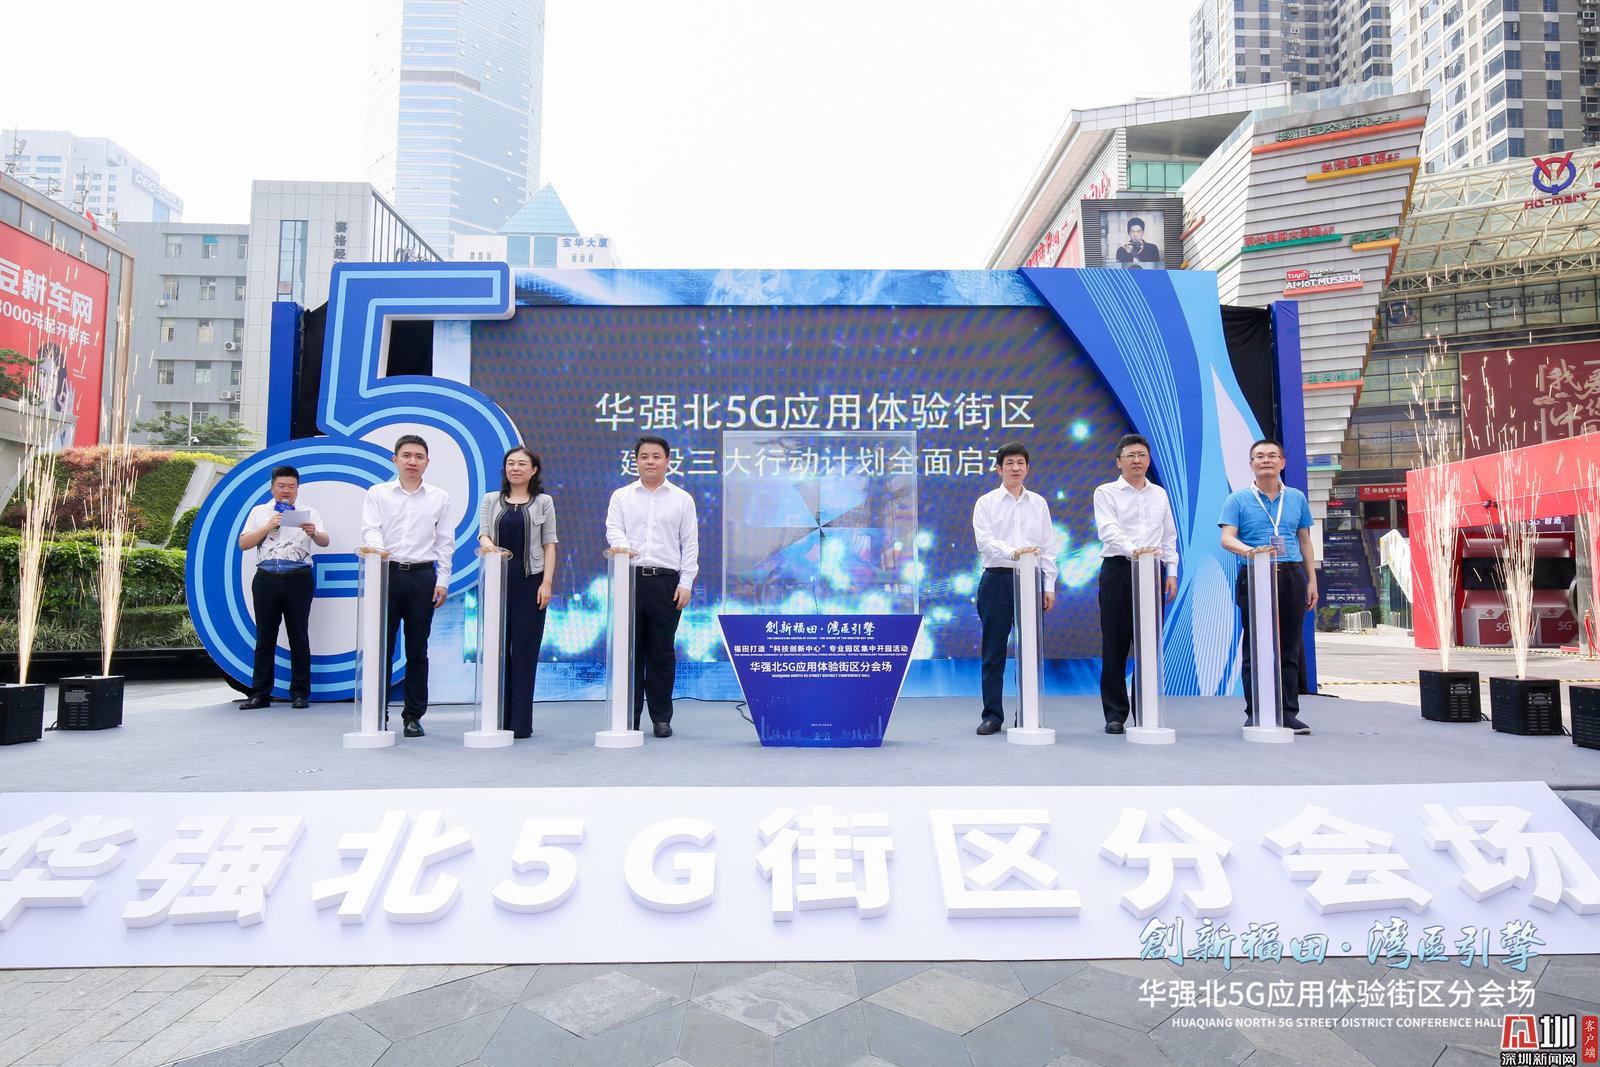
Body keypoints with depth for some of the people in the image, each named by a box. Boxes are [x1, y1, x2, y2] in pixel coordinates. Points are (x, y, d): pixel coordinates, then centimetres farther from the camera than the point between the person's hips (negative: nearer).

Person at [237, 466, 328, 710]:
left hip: (298, 580, -1)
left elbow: (325, 542, -4)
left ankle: (300, 693, 6)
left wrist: (314, 533, -26)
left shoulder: (308, 513, 9)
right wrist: (268, 527, -9)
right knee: (265, 637, 4)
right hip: (266, 579, 1)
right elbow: (243, 544, 4)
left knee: (299, 637, 1)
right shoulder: (259, 512, 13)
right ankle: (260, 694, 9)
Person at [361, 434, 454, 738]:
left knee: (417, 650, 4)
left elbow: (445, 542, 9)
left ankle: (414, 715, 12)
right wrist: (379, 549, -26)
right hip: (387, 574, 0)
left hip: (423, 576, 1)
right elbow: (370, 529, -4)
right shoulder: (377, 494, 9)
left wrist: (442, 581, 2)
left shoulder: (440, 497, 10)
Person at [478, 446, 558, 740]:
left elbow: (549, 545, 3)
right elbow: (483, 533, 2)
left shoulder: (544, 502, 7)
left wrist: (547, 583, -6)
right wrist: (486, 543, -23)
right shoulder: (491, 500, 12)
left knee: (525, 650, -1)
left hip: (530, 581, -2)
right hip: (497, 581, 2)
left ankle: (520, 723, 4)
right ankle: (496, 719, 12)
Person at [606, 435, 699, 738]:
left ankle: (662, 718, 12)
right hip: (630, 579, 1)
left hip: (666, 582, -1)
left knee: (662, 653, 3)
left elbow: (690, 544, 7)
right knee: (630, 651, 4)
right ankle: (629, 718, 12)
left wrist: (685, 583, -3)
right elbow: (613, 529, 1)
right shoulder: (621, 496, 13)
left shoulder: (682, 499, 10)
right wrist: (621, 546, -24)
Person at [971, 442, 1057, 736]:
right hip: (997, 579, -2)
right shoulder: (986, 502, 4)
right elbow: (984, 541, -9)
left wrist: (1050, 586, 5)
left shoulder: (1038, 503, 13)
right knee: (993, 653, 1)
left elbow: (1049, 546, 12)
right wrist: (1014, 552, -26)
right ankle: (992, 716, 9)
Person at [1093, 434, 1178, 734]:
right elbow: (1108, 530, -13)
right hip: (1118, 569, -3)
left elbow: (1170, 536, 18)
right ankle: (1115, 715, 4)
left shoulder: (1160, 494, 16)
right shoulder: (1106, 493, 2)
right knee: (1115, 645, -2)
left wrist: (1172, 572, 8)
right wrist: (1132, 550, -30)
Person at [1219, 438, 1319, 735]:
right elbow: (1227, 538, -8)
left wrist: (1312, 581, 11)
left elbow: (1305, 541, 17)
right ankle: (1255, 714, 7)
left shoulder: (1296, 498, 14)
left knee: (1289, 649, 4)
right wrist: (1249, 551, -29)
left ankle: (1289, 714, 11)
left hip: (1291, 577, 3)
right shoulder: (1238, 500, 3)